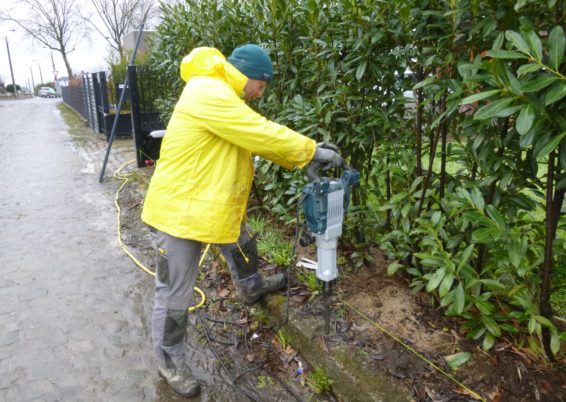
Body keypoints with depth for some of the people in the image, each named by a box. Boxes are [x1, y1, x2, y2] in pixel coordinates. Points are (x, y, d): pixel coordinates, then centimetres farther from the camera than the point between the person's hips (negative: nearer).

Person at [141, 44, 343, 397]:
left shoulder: (225, 96, 12)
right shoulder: (207, 94, -22)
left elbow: (258, 138, 10)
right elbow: (262, 134, -26)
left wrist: (303, 155, 0)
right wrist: (312, 150, -17)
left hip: (219, 202, 10)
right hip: (181, 207, -10)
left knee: (244, 248, 30)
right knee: (175, 293, 2)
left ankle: (252, 288, 59)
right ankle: (169, 362, 22)